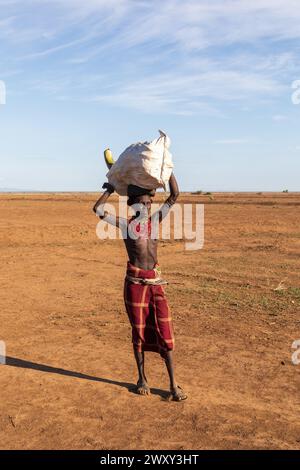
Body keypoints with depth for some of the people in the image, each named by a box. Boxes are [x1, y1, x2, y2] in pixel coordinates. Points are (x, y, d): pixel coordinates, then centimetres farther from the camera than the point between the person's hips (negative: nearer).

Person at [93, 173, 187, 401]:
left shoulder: (155, 220, 7)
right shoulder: (126, 224, 1)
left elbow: (174, 196, 4)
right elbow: (98, 209, -8)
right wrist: (111, 189, -1)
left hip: (156, 282, 2)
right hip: (135, 282, -2)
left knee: (164, 332, -1)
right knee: (139, 331, 10)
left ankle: (173, 384, 7)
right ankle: (142, 378, 27)